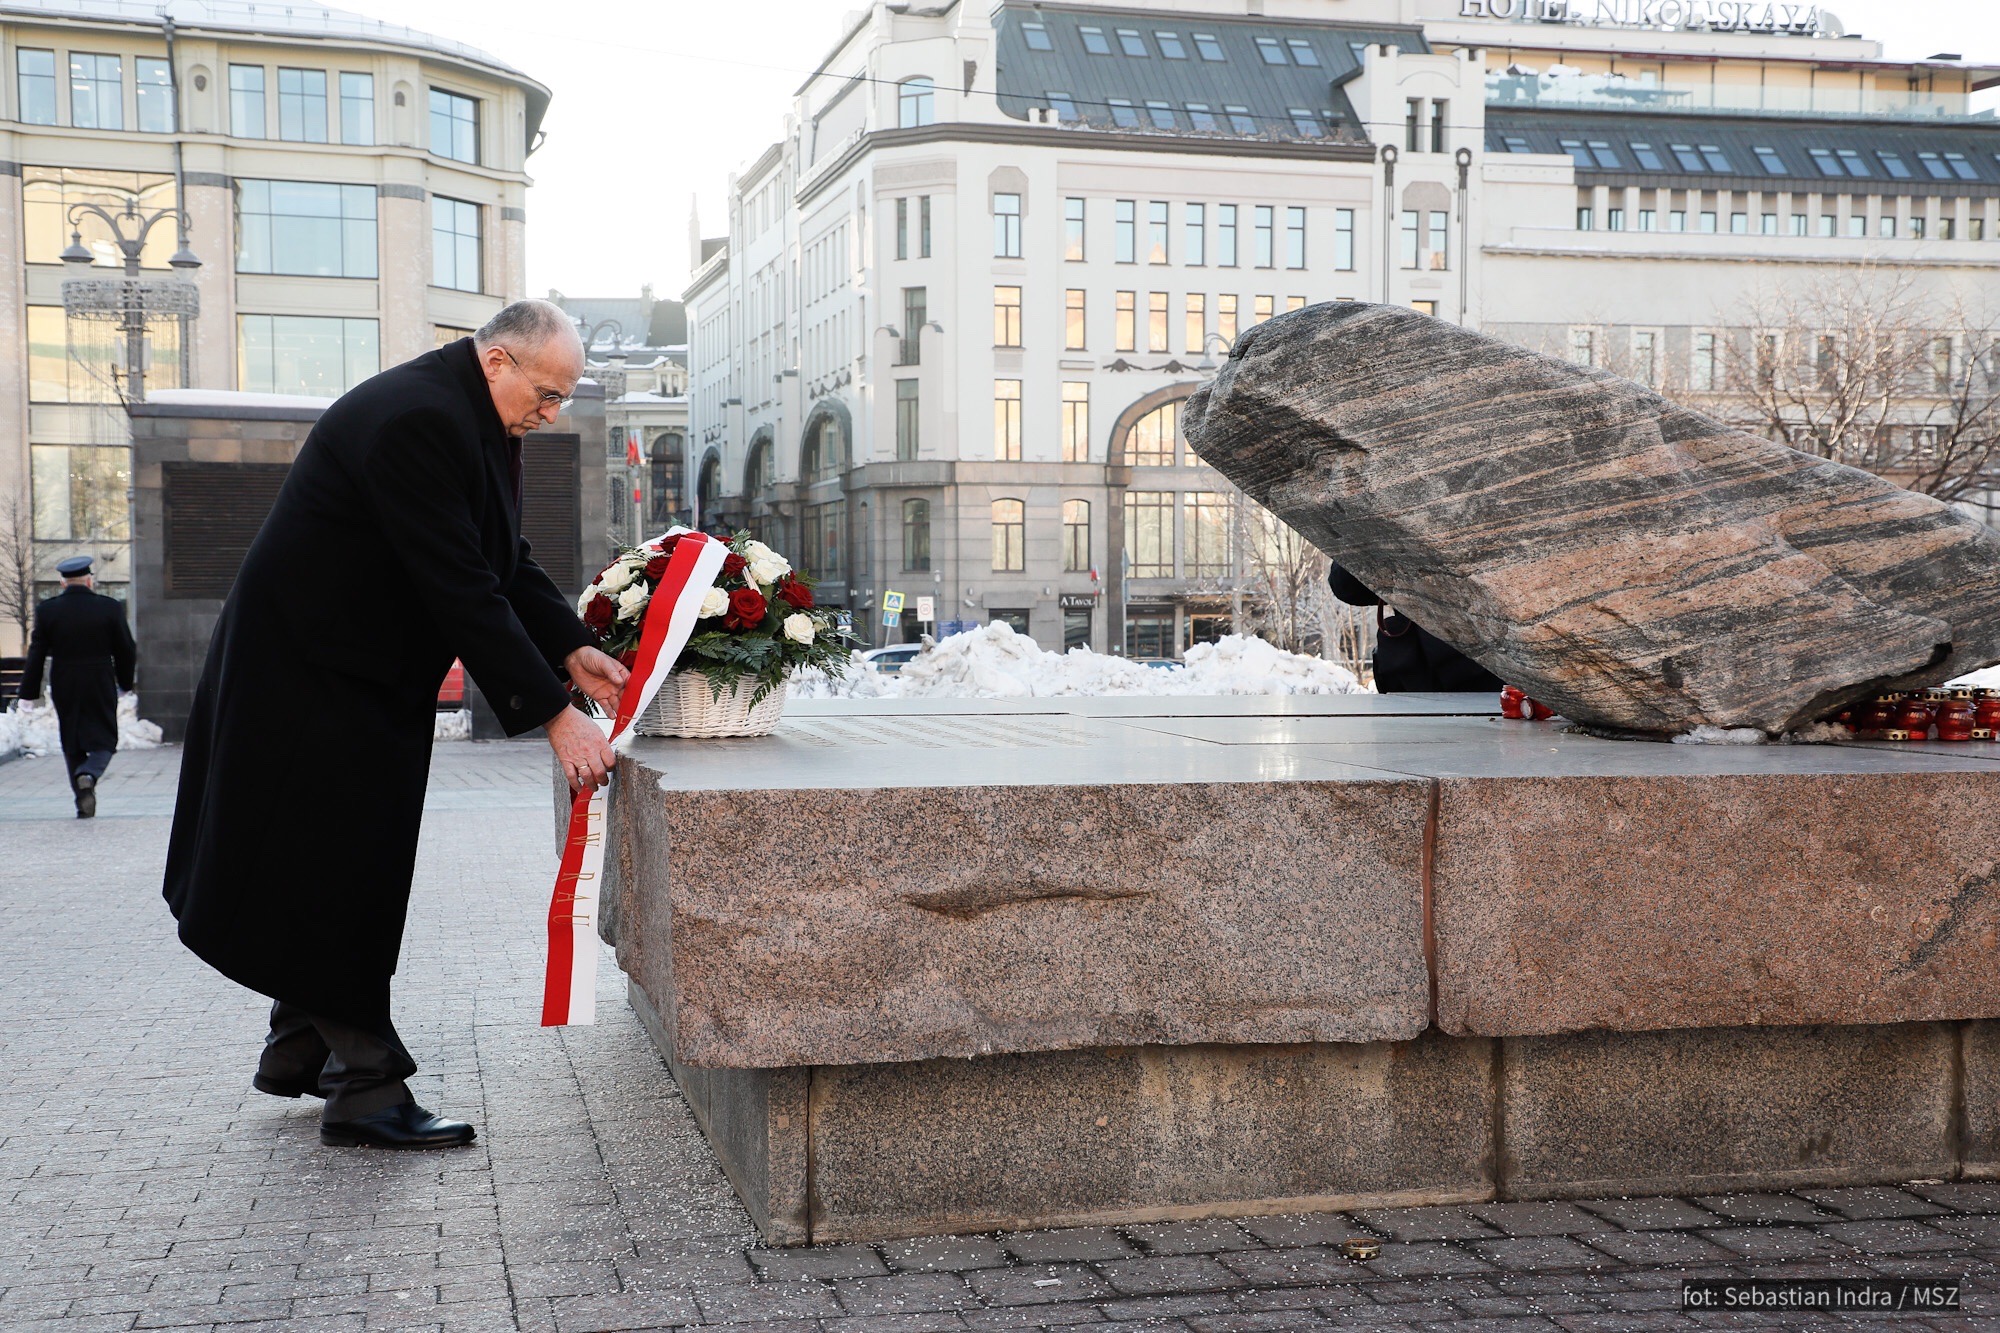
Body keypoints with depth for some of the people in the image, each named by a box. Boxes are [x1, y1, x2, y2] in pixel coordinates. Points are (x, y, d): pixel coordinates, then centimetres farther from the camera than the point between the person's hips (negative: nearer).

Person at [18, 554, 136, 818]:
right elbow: (126, 651, -1)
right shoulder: (110, 607, -6)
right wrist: (125, 682, 14)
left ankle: (83, 805, 11)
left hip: (64, 689, 2)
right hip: (101, 687, -2)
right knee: (104, 741, 8)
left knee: (72, 745, 13)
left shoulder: (46, 610, -3)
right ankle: (89, 775, -22)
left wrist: (29, 692, 4)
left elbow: (36, 654, -1)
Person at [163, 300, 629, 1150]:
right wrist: (552, 714, -30)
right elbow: (462, 589, -31)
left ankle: (298, 1053, 30)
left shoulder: (481, 425, 5)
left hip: (376, 673, 10)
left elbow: (507, 564, 8)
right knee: (338, 869, -5)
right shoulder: (416, 418, -27)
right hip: (313, 670, -10)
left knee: (347, 867, 16)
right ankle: (366, 1088, 2)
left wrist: (573, 650, -7)